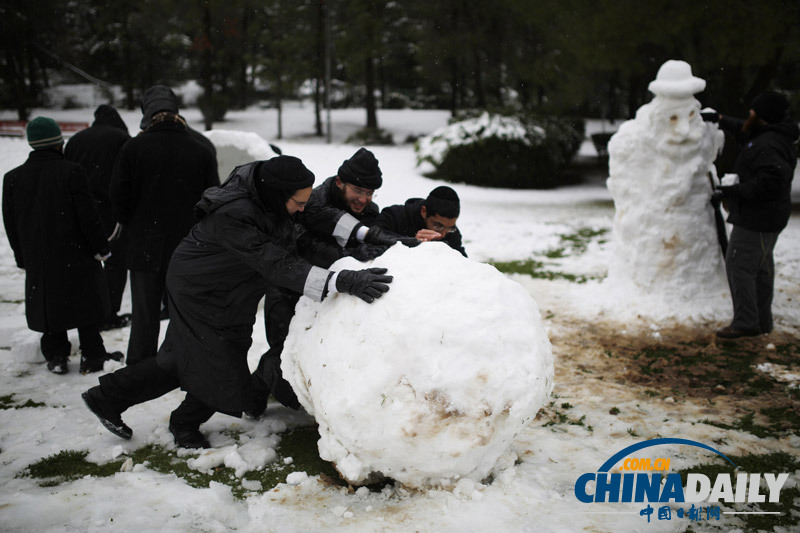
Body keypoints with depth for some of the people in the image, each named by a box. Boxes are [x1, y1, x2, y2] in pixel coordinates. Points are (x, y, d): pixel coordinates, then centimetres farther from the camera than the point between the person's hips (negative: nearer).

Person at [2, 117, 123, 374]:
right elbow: (88, 215, -13)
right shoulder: (71, 171, -13)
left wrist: (22, 257, 17)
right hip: (76, 254, -3)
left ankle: (56, 357, 17)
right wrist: (101, 247, -3)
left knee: (48, 306, 14)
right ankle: (91, 355, 12)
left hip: (37, 259, 3)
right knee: (85, 303, 9)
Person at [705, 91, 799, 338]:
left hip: (757, 218, -11)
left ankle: (745, 322, -4)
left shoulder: (767, 146, -24)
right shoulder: (774, 136, 11)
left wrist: (736, 190, -26)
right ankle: (762, 320, 27)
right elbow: (744, 132, 30)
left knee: (738, 264, -7)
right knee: (761, 266, 17)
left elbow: (772, 180, -32)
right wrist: (720, 119, 33)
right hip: (767, 216, 11)